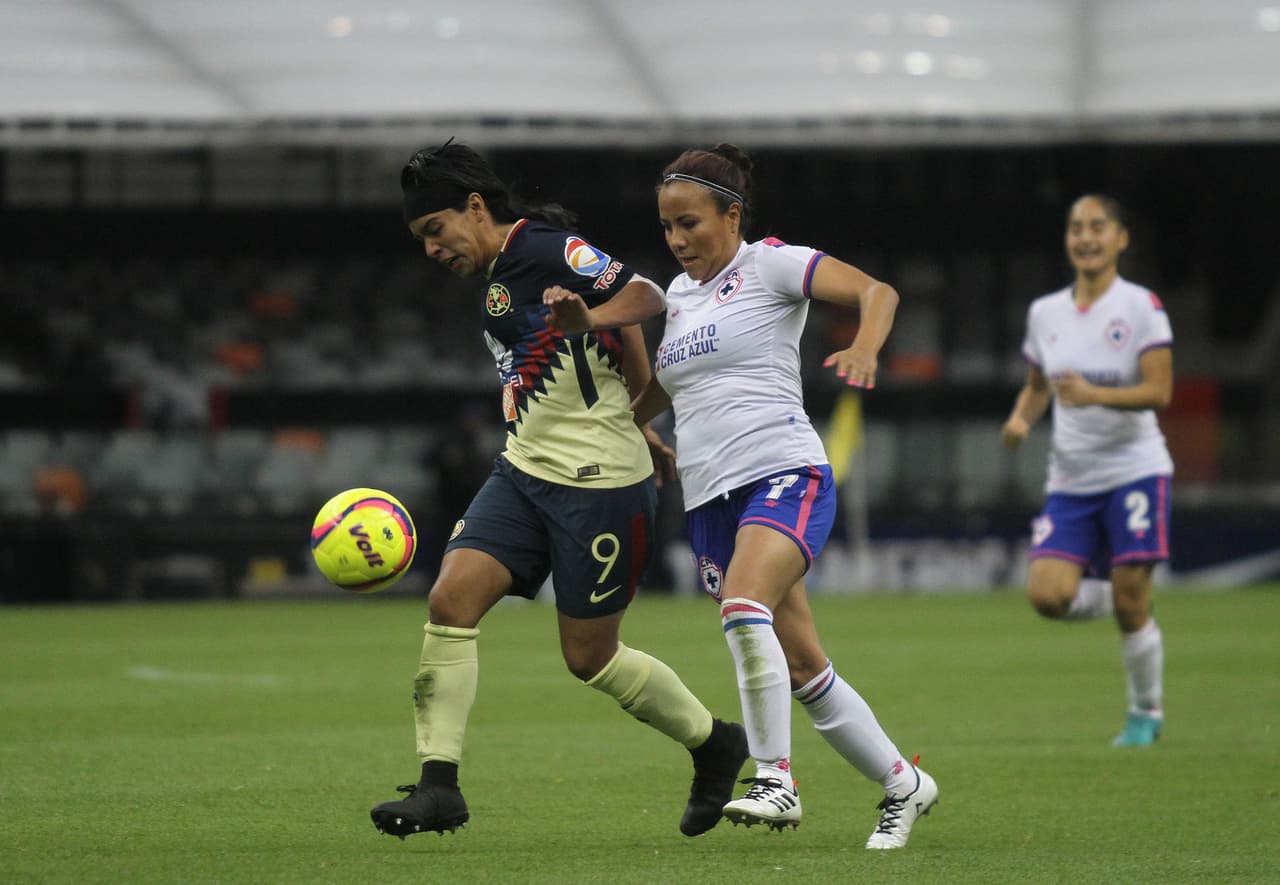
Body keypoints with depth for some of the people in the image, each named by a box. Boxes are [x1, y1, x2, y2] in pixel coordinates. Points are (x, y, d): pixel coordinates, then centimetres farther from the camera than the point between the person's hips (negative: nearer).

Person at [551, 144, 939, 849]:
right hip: (709, 500, 7)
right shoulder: (677, 295, 19)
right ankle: (902, 784, 20)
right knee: (800, 666, 5)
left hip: (785, 476, -7)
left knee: (743, 605, -32)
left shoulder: (771, 265, 0)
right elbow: (659, 388, 36)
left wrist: (863, 350, -33)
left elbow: (876, 291, -14)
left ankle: (775, 777, -27)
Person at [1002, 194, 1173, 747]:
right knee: (1048, 593, -15)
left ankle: (1146, 712, 15)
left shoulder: (1141, 307, -6)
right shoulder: (1045, 313, 8)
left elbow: (1159, 391, -13)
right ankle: (1111, 596, 19)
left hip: (1133, 468, -4)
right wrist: (1021, 418, -1)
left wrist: (1095, 395, -28)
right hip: (1070, 479, 4)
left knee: (1131, 606, -6)